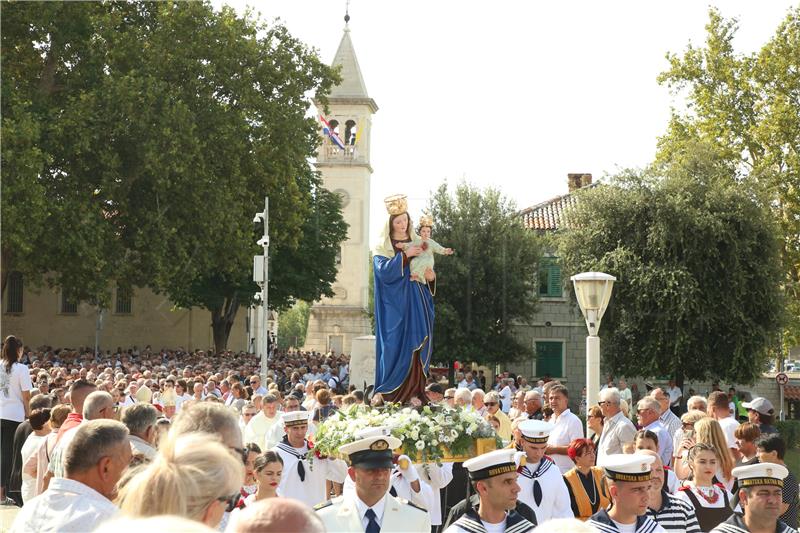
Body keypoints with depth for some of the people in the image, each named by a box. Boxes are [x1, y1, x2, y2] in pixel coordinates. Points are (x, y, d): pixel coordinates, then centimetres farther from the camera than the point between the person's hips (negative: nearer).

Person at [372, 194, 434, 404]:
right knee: (396, 346, -10)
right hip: (394, 303, -5)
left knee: (418, 345, -1)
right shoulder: (382, 247, 0)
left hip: (416, 302, 5)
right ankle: (391, 394, -6)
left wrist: (431, 278, -5)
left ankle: (416, 392, 2)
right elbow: (383, 271, -16)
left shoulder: (416, 243, 15)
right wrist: (404, 255, -19)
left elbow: (426, 272, 18)